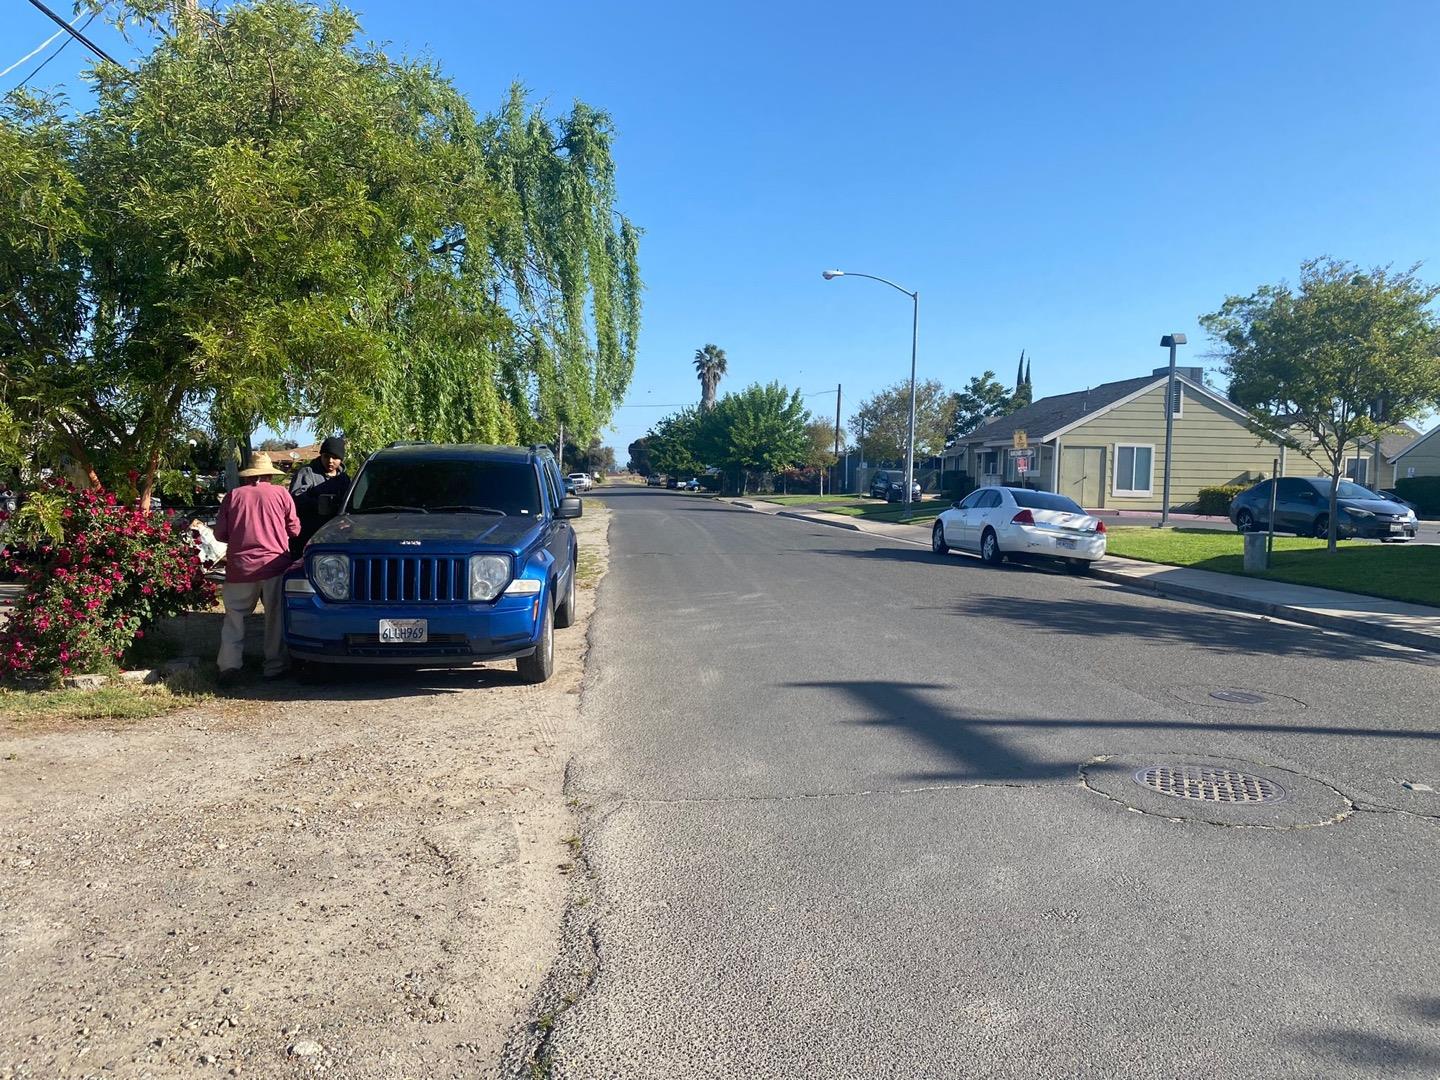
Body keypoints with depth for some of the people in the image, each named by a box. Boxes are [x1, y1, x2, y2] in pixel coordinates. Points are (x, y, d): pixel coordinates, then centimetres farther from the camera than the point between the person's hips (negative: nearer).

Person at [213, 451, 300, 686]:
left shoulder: (233, 496, 5)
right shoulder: (281, 493, 2)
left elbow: (220, 533, 8)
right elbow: (294, 529, 7)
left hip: (240, 567, 1)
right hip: (274, 564, -1)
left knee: (234, 616, 11)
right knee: (276, 617, 8)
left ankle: (229, 664, -1)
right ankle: (274, 666, 10)